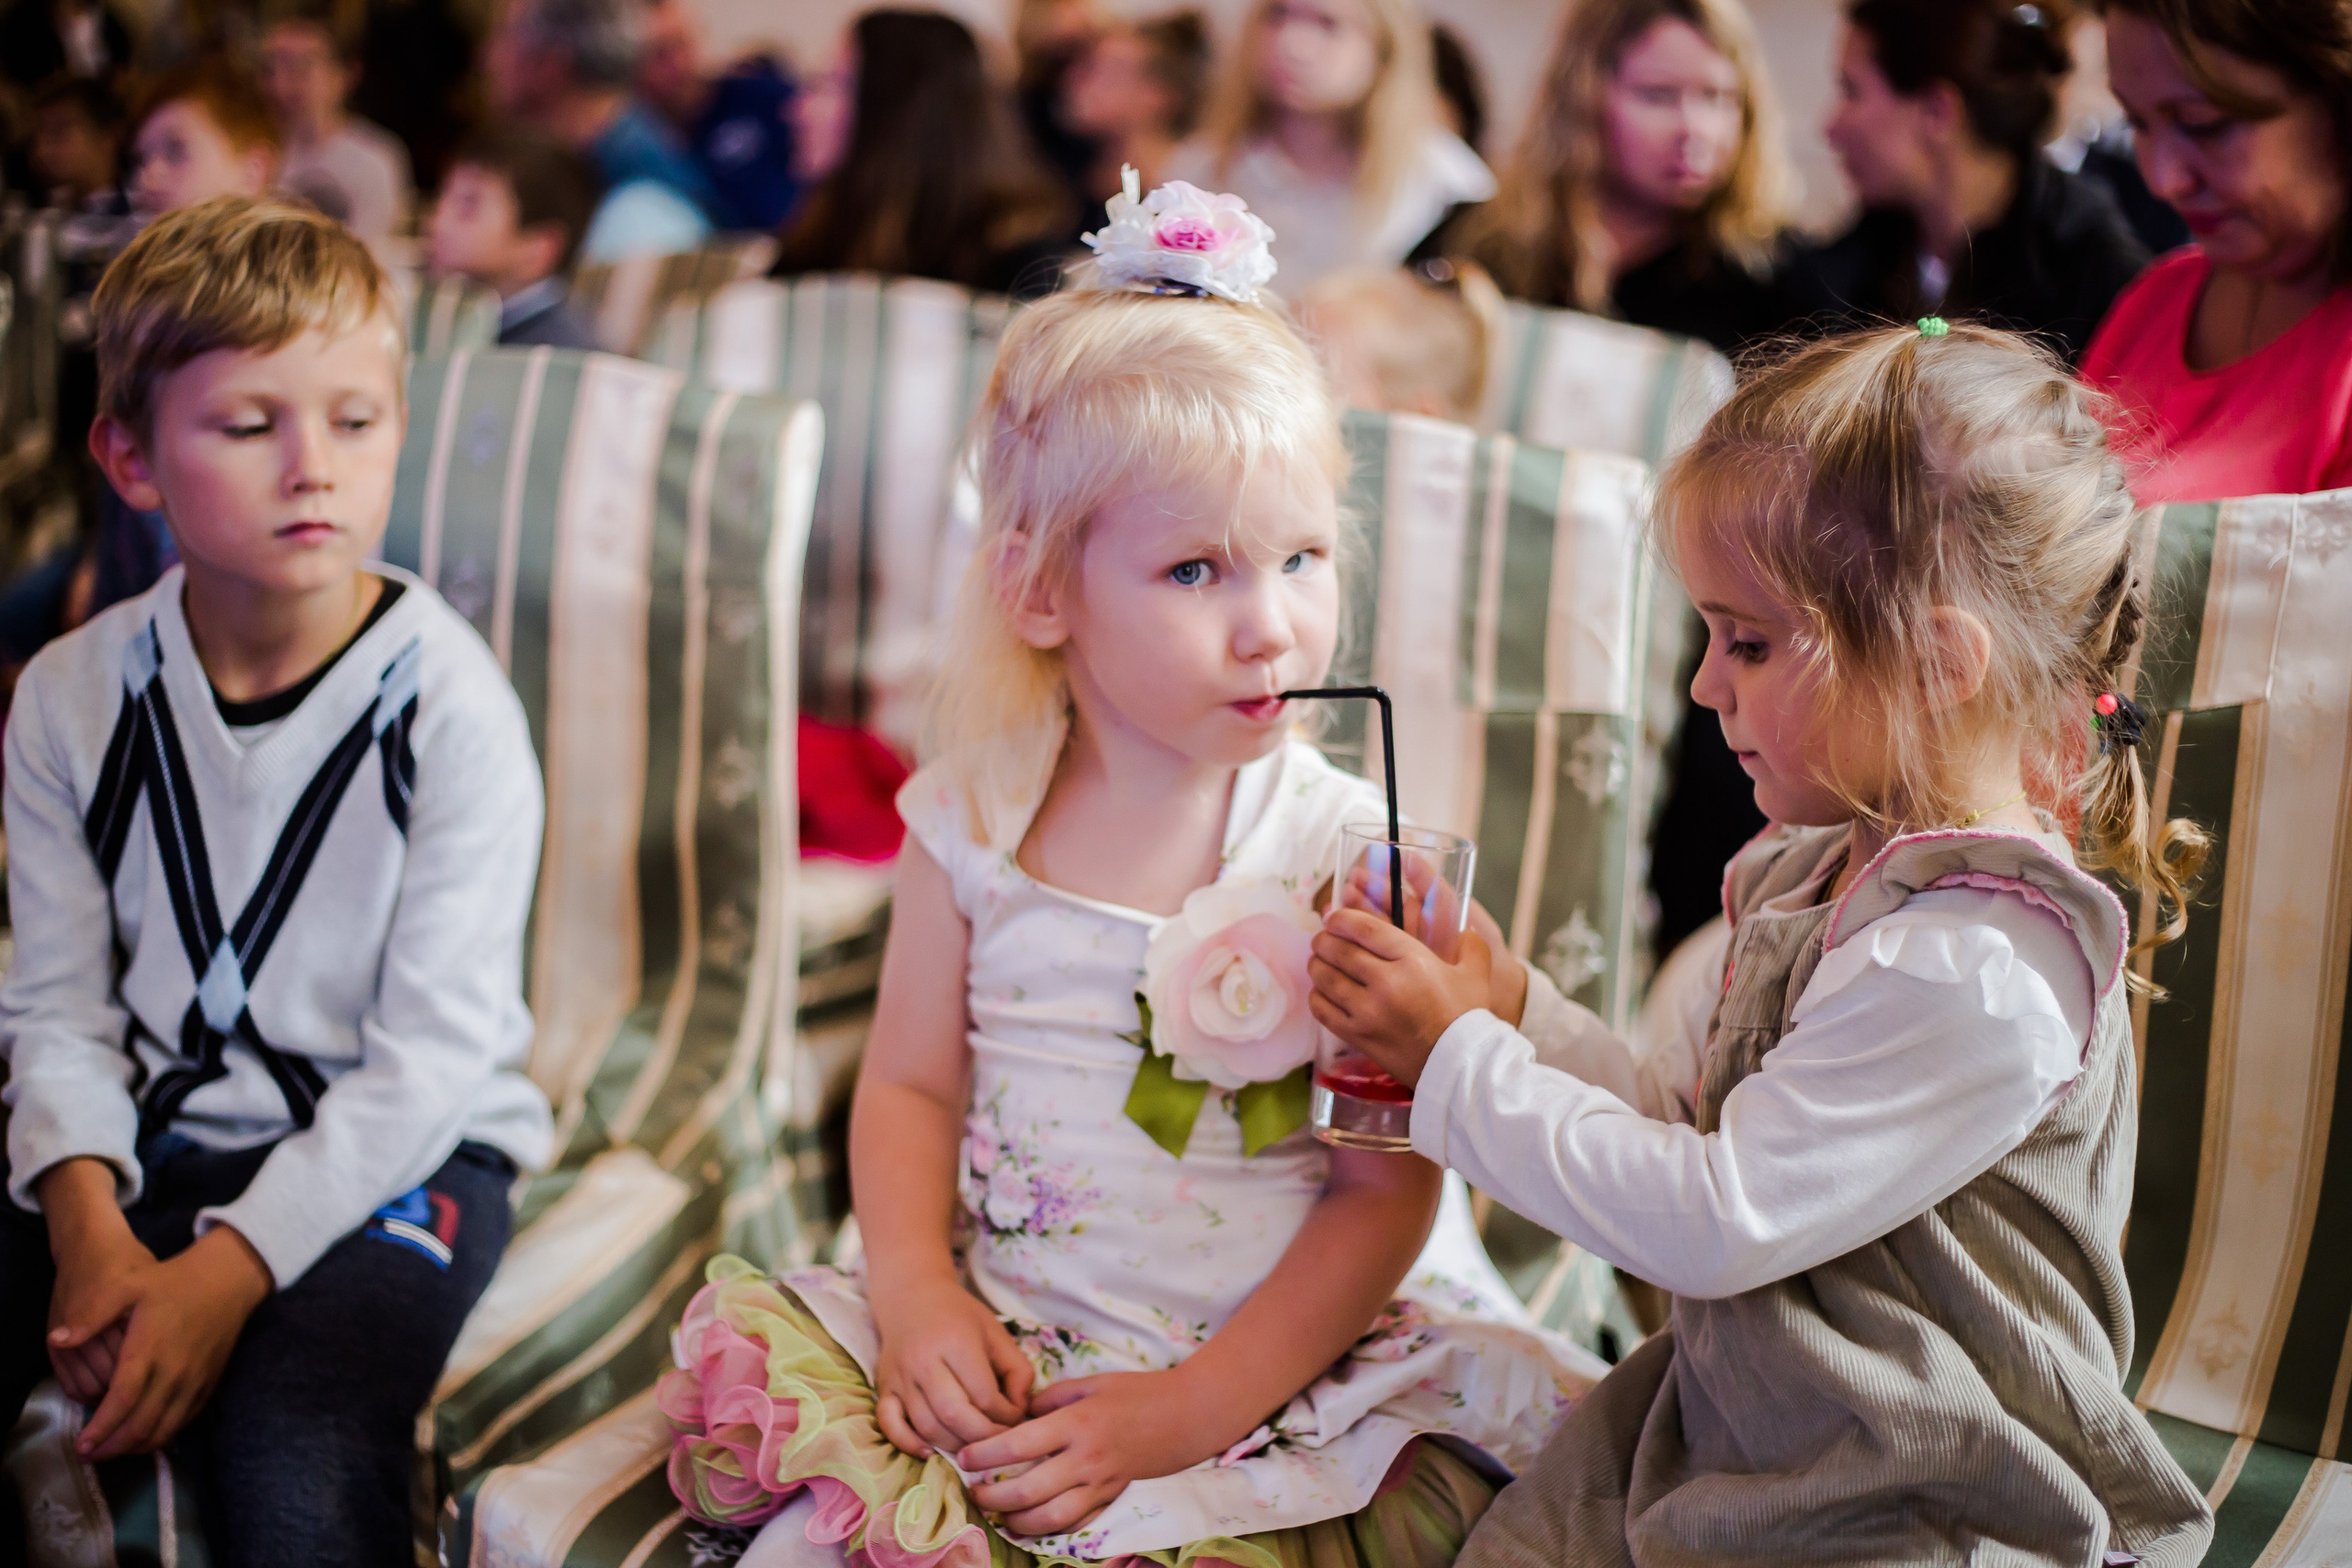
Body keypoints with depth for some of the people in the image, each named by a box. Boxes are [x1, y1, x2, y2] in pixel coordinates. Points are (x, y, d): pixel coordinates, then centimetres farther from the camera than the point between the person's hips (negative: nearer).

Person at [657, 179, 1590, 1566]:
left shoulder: (1346, 850, -7)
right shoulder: (974, 823, 2)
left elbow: (1390, 1186, -7)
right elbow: (910, 1087, 9)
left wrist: (1197, 1407, -16)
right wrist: (916, 1297, -10)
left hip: (1269, 1365, -1)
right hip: (1000, 1348, 1)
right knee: (751, 1363, -21)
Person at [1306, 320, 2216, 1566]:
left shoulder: (1973, 972, -24)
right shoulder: (1828, 868, 6)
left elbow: (1716, 1220, -22)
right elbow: (1697, 1122, 13)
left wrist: (1459, 1061, -14)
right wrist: (1512, 1009, 0)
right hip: (1725, 1434, 8)